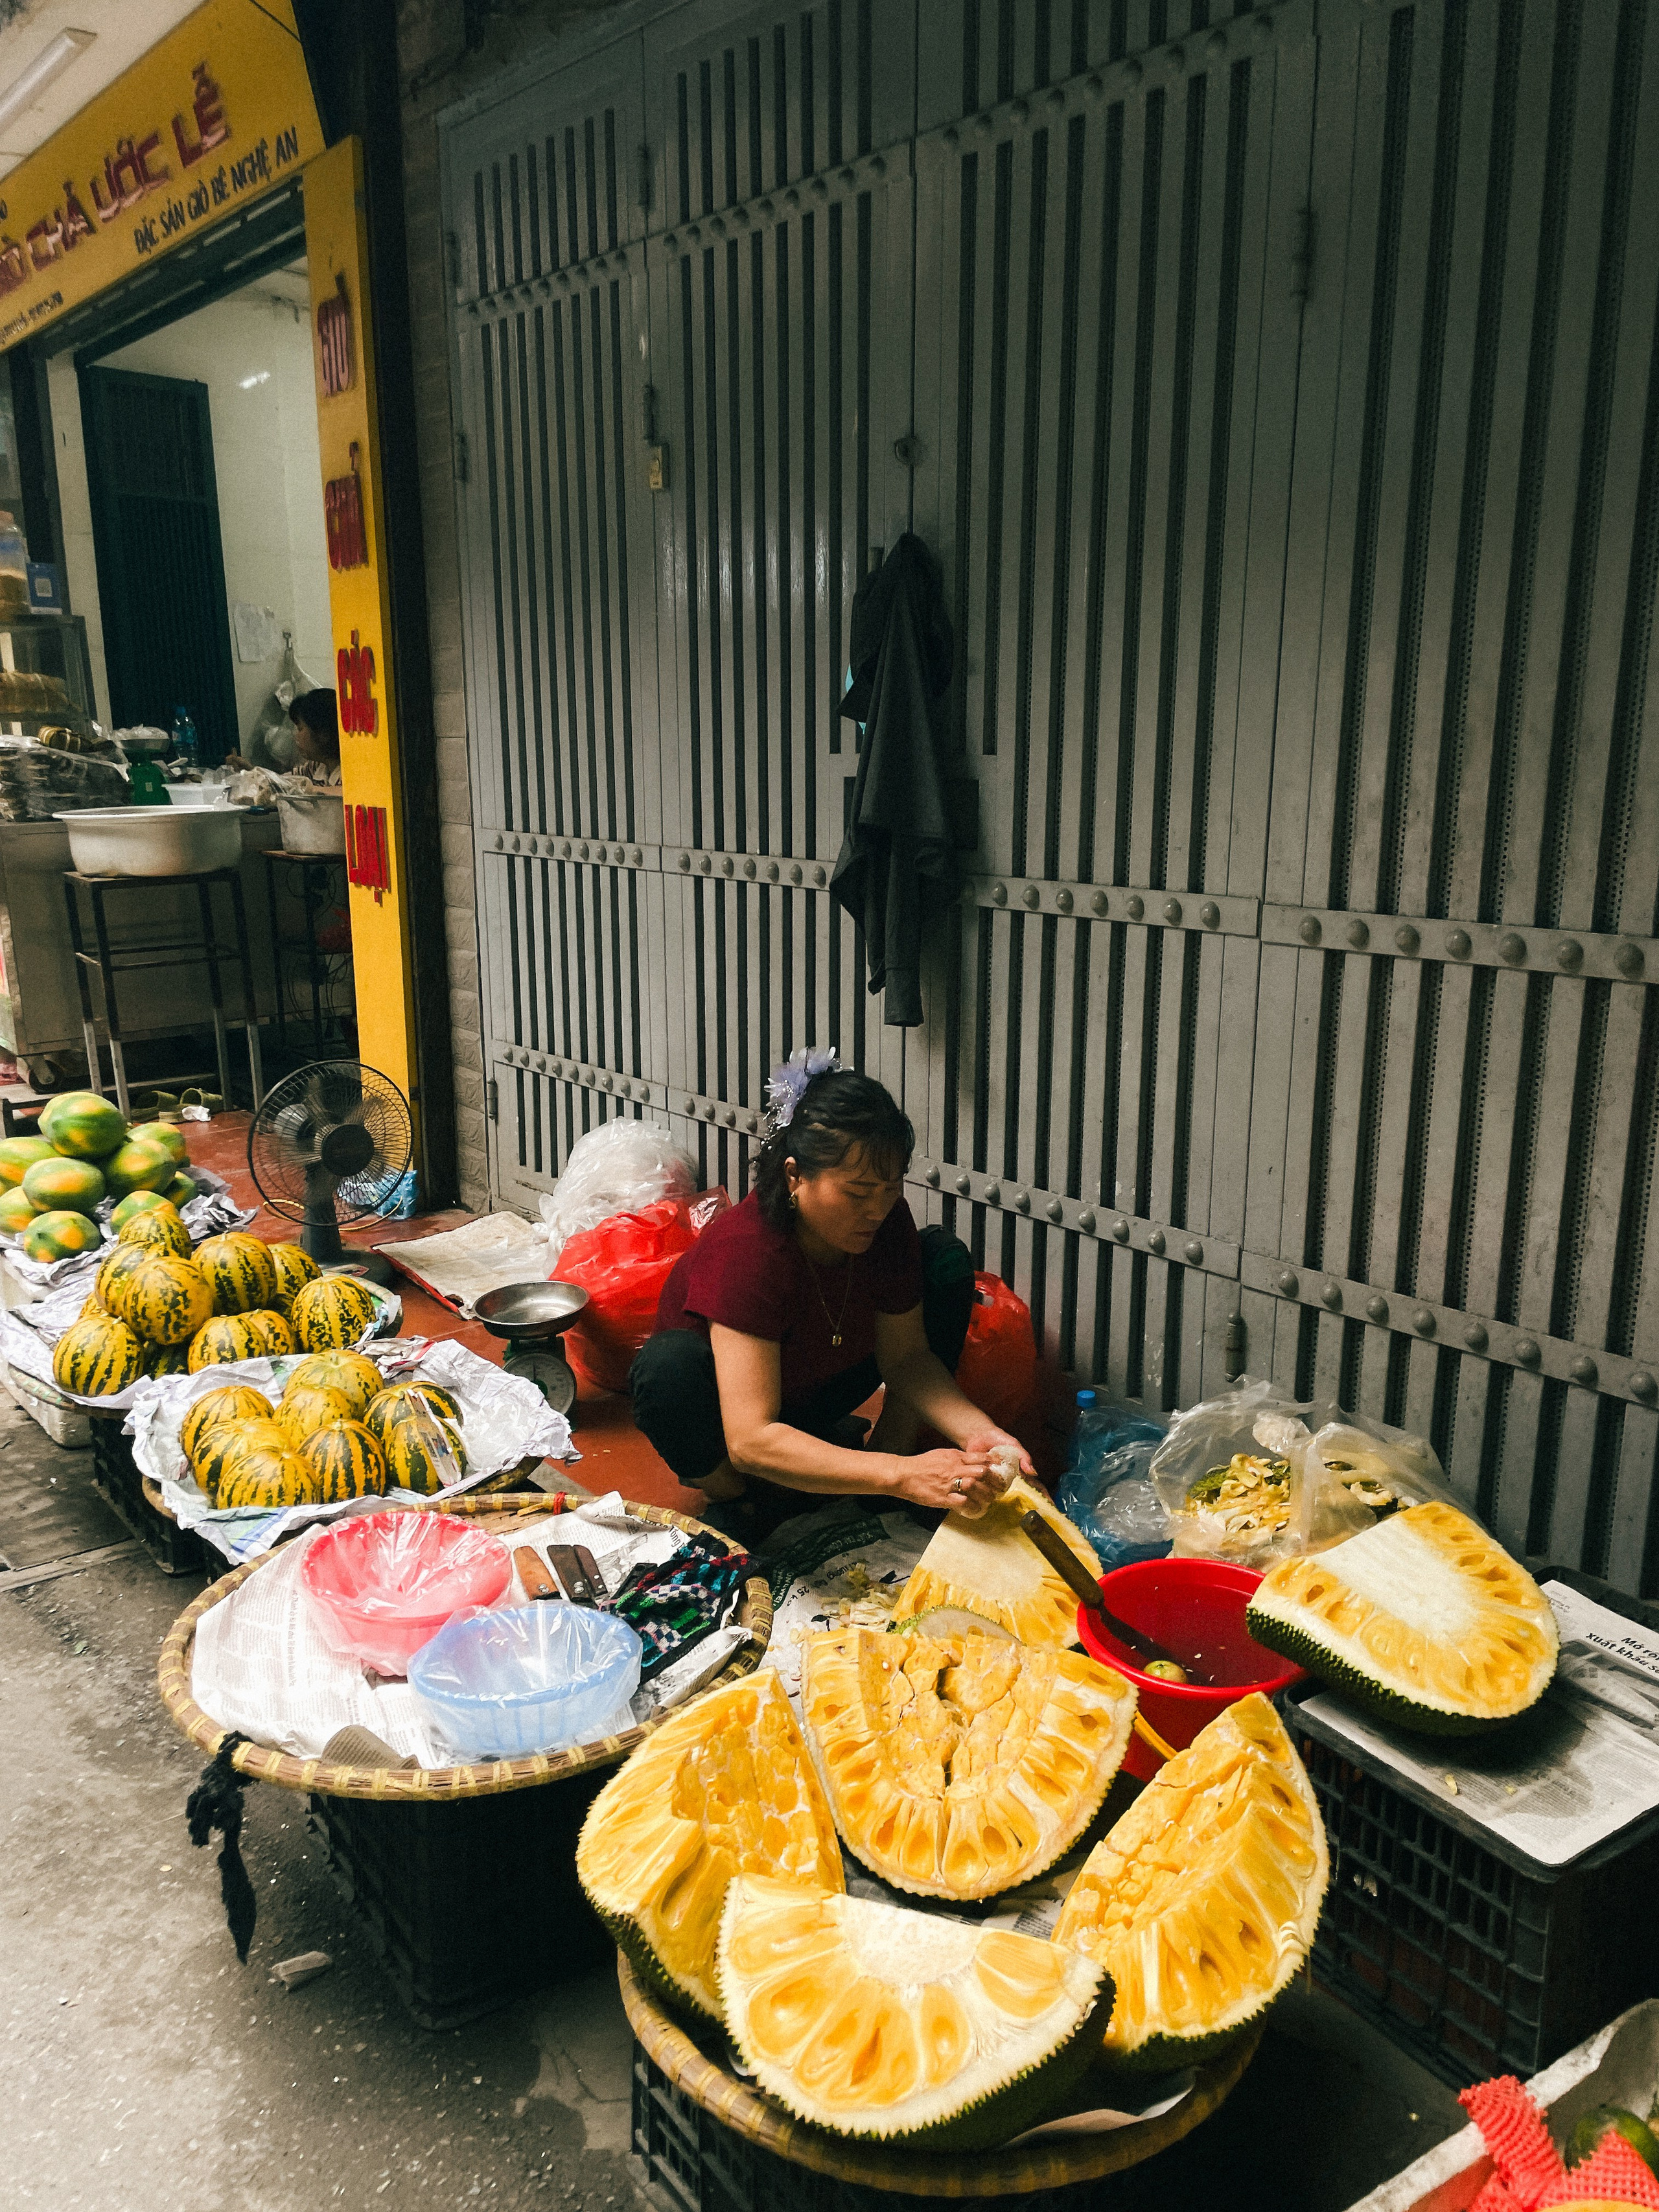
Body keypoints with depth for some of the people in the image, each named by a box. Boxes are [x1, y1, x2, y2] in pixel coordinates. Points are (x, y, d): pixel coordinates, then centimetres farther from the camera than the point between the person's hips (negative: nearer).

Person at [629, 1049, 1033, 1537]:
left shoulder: (885, 1218, -21)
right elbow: (750, 1441, -44)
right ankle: (731, 1496, -8)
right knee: (671, 1364, -40)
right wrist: (903, 1476, -51)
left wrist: (976, 1432, -30)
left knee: (946, 1261, -13)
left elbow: (905, 1354, -11)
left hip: (818, 1391, 5)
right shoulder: (744, 1250, -39)